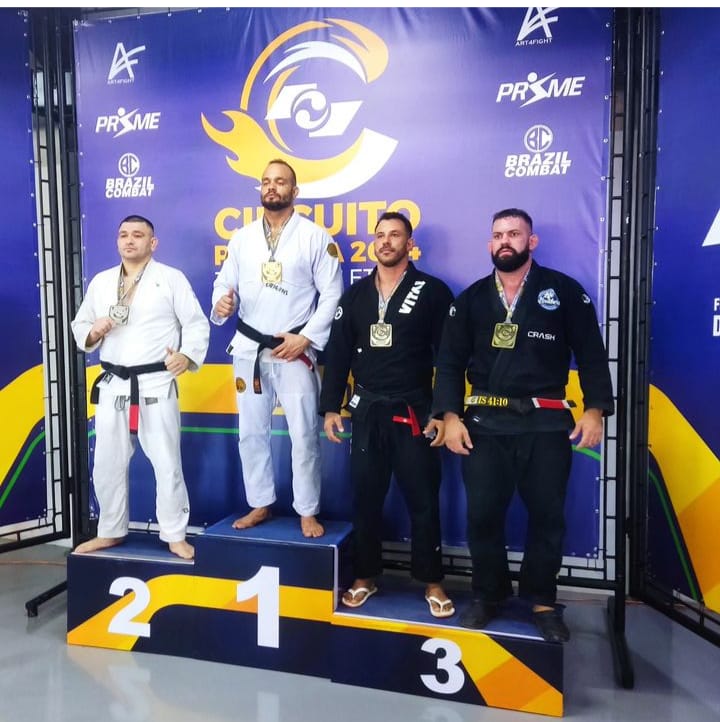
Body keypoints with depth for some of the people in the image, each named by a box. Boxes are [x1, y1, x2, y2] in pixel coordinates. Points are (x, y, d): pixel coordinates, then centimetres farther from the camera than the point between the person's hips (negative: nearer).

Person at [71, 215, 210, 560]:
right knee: (108, 463, 13)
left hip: (157, 385, -4)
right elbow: (79, 325, 17)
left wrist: (187, 355, -19)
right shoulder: (100, 282, 12)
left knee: (167, 462, 0)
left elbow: (196, 323, -2)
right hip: (112, 386, 4)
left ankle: (175, 536, 15)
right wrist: (93, 332, -6)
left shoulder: (172, 278, 0)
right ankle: (110, 531, 31)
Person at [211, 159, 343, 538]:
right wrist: (222, 304, -15)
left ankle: (308, 512, 16)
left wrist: (307, 337, -14)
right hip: (248, 350, 4)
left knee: (304, 434, 0)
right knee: (251, 432, 11)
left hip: (295, 350, -4)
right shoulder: (242, 238, 9)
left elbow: (332, 295, -6)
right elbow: (225, 283, 9)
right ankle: (260, 505, 27)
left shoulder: (315, 237, -3)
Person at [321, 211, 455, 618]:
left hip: (414, 412, -3)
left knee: (423, 500, 4)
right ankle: (366, 576, 26)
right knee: (366, 498, 10)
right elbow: (338, 353, 9)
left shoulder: (432, 292, -1)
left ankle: (432, 582, 20)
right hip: (367, 412, 3)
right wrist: (331, 407, 2)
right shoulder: (355, 295, 9)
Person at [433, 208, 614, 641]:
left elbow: (592, 355, 3)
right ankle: (488, 595, 24)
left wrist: (595, 409, -7)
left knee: (547, 515, 6)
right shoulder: (472, 298, 10)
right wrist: (450, 415, -4)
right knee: (483, 515, 4)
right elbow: (450, 362, 6)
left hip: (546, 422, -1)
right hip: (484, 422, 2)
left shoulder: (564, 291, 4)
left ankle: (542, 602, 25)